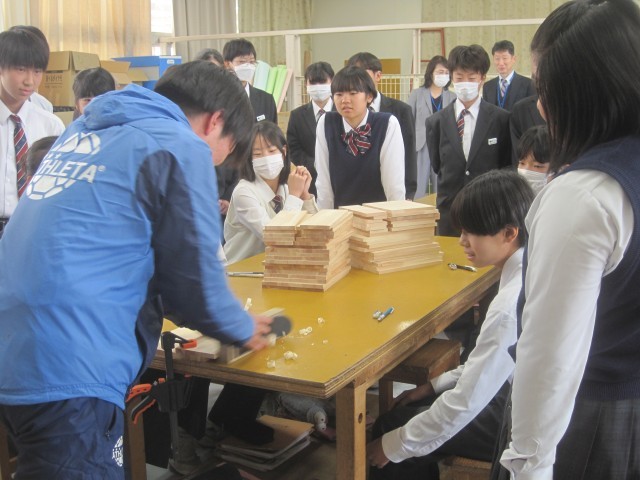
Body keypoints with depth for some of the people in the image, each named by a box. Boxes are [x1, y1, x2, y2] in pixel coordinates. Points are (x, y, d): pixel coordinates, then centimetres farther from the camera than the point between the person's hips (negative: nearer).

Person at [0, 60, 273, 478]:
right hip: (67, 371, -9)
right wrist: (244, 328, 15)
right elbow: (194, 276, -4)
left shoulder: (87, 129, 19)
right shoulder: (181, 146, -6)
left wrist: (160, 309, 33)